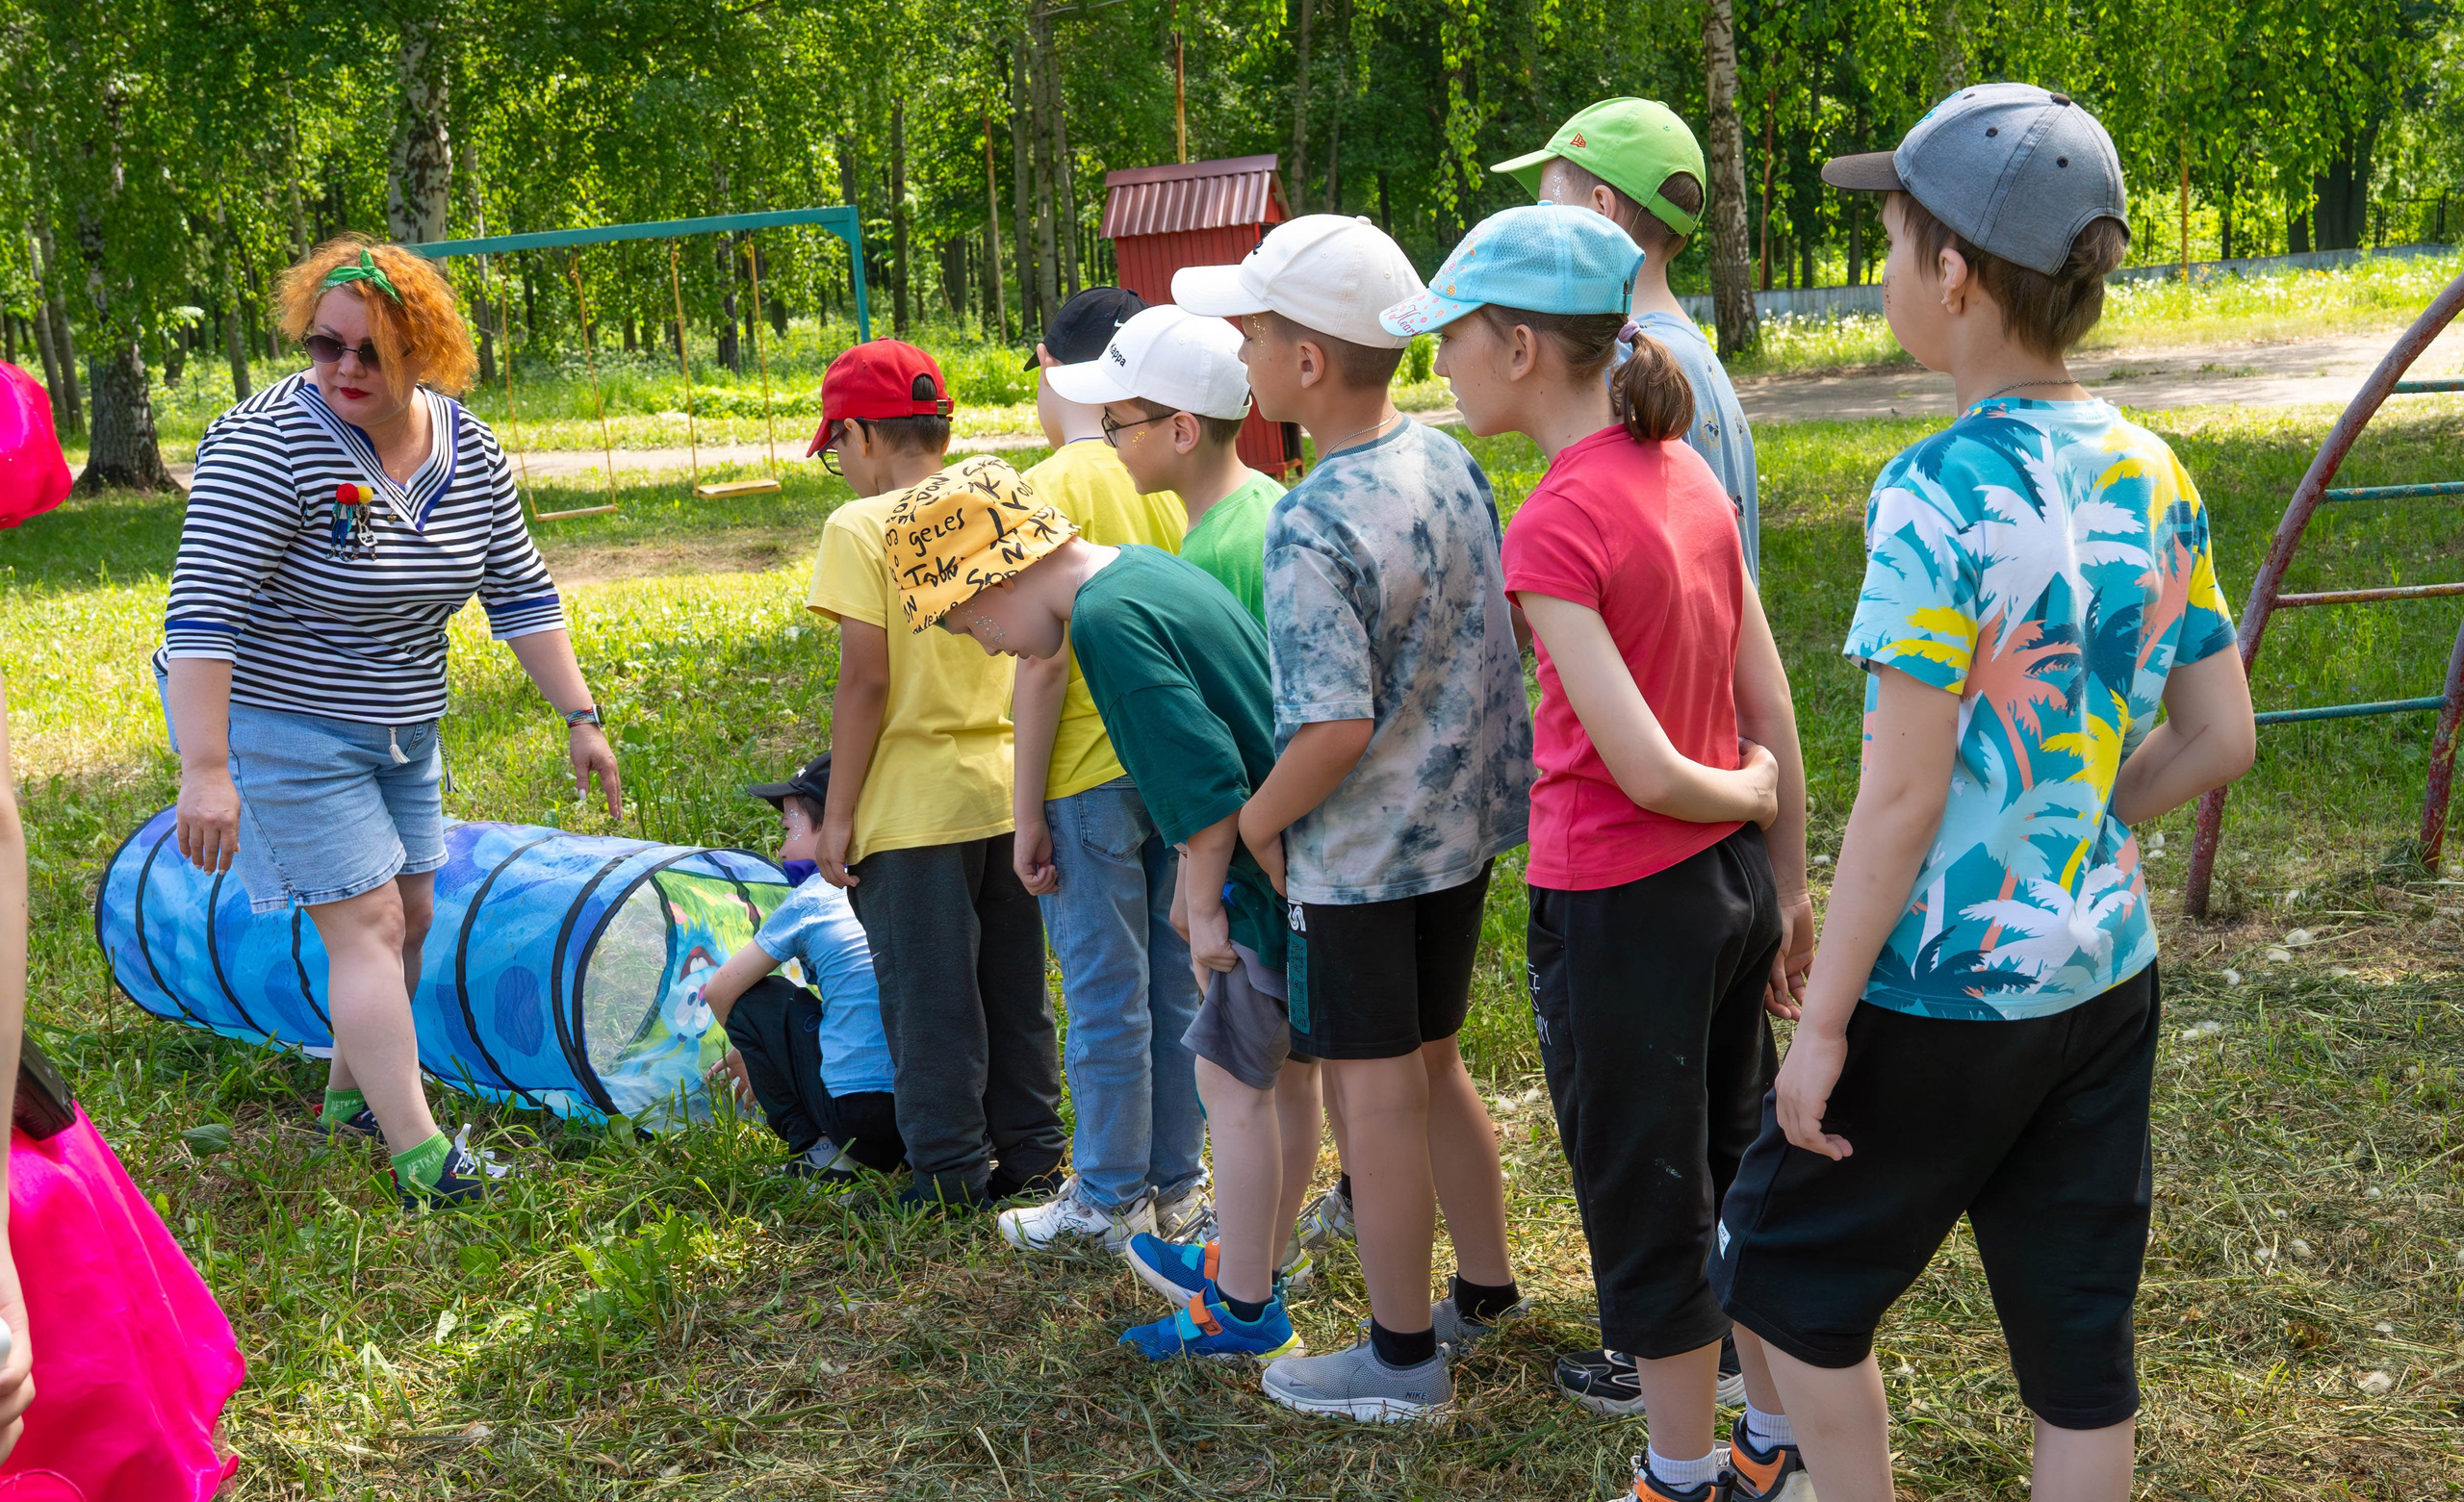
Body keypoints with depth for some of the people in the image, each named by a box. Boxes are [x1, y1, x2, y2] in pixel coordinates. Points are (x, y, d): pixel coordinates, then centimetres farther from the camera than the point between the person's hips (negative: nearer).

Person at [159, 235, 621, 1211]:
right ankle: (420, 1157, -8)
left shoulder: (466, 449, -3)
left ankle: (351, 1096, 34)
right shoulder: (266, 445, -23)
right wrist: (206, 769, -33)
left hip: (399, 727, 7)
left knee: (410, 913, 14)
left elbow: (521, 592, 3)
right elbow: (201, 611, -27)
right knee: (368, 926, -11)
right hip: (277, 726, -7)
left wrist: (581, 718, -2)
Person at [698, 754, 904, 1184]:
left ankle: (820, 1151, 7)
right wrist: (750, 1053, 35)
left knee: (751, 997, 11)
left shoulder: (810, 900, -3)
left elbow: (718, 992, 5)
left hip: (859, 1106, -6)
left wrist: (747, 1052, 26)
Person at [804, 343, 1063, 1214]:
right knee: (1016, 989, 16)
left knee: (930, 1002, 5)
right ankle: (1031, 1157, 25)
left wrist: (837, 815, -10)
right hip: (1011, 790, 6)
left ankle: (952, 1176, 12)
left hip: (914, 806, -6)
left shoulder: (862, 528, -13)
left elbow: (866, 683, -16)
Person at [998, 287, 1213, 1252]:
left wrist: (1028, 809, -9)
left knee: (1106, 996, 5)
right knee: (1178, 983, 14)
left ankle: (1109, 1202, 17)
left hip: (1091, 781, -6)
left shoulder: (1051, 490, -14)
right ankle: (1179, 1187, 25)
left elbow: (1043, 664, -16)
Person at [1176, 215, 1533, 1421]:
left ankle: (1403, 1355, 19)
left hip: (1361, 858, -8)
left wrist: (1253, 823, -12)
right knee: (1433, 1065, 22)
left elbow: (1335, 730, -28)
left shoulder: (1311, 531, -25)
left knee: (1373, 1094, 6)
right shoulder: (1449, 462, 1)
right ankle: (1484, 1291, 37)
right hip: (1462, 824, 8)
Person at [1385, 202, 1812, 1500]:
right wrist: (1786, 884, 13)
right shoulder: (1687, 477, 2)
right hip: (1733, 886, 8)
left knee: (1645, 1211, 10)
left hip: (1618, 906, -8)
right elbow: (1770, 711, 6)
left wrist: (1742, 796, -4)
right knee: (1736, 1178, 22)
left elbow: (1646, 770, -24)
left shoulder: (1555, 527, -21)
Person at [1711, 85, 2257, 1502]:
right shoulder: (2154, 475, 1)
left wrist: (1822, 1021, -12)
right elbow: (2221, 738, 7)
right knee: (2080, 1336, 16)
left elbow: (1901, 796, -20)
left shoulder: (1940, 493, -19)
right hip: (2107, 973, 7)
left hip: (1949, 991, -7)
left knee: (1792, 1275, 15)